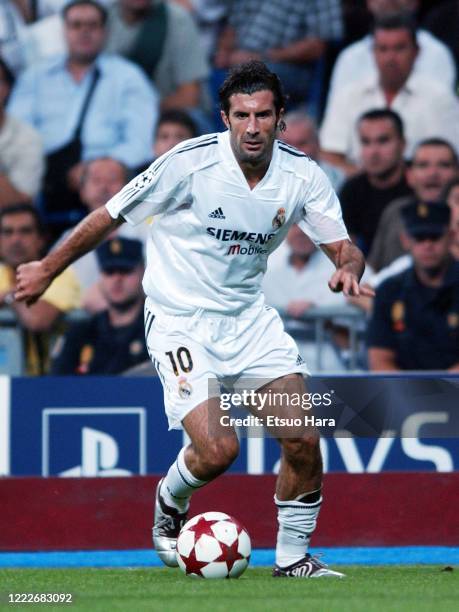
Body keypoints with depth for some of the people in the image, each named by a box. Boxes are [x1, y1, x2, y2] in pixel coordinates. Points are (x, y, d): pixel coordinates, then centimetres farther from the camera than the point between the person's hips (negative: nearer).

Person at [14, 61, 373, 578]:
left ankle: (292, 556, 12)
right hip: (179, 320, -4)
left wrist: (348, 268, -26)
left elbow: (345, 248, -1)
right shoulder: (190, 162, -17)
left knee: (303, 442, -9)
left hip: (248, 317, 4)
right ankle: (170, 501, 16)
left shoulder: (302, 176, -6)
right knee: (218, 449, -19)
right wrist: (48, 269, 2)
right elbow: (111, 216, -6)